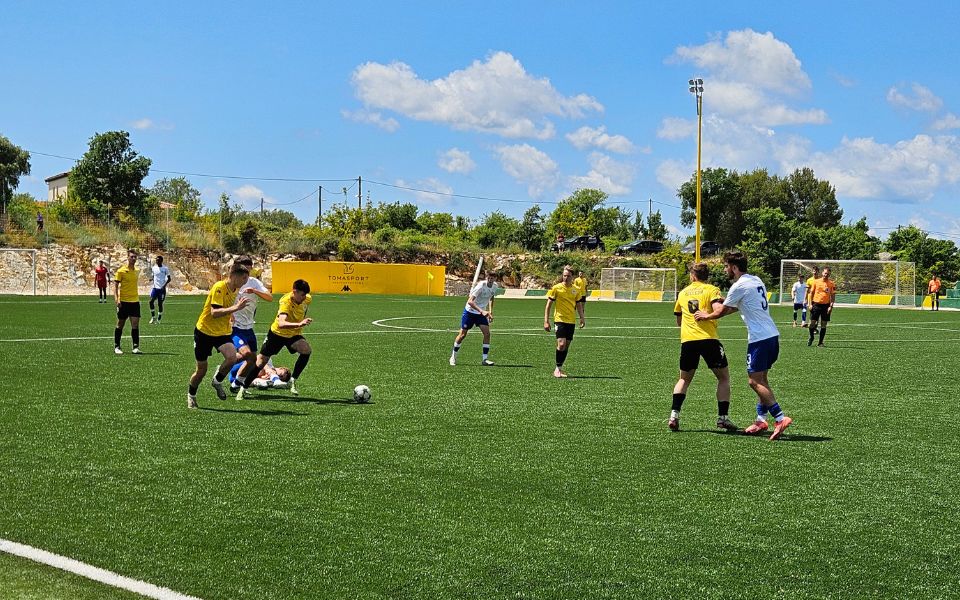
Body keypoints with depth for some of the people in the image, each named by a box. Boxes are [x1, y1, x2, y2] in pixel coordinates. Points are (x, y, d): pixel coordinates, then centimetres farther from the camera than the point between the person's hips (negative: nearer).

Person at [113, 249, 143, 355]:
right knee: (120, 325, 5)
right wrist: (116, 299, -19)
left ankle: (135, 347, -5)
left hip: (135, 301, 4)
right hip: (123, 302, -4)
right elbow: (115, 286, -8)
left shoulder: (137, 271, 10)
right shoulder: (121, 271, -7)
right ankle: (116, 347, 16)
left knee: (135, 324, -5)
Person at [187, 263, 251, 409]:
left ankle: (217, 381, 4)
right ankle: (191, 395, 33)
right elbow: (215, 312, -31)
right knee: (201, 370, 5)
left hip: (222, 332, 6)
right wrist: (236, 308, -36)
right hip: (204, 331, -6)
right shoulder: (219, 287, -20)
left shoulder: (235, 289, 4)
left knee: (232, 357, -23)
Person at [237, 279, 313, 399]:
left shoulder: (307, 299, -13)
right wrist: (299, 324, -64)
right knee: (261, 361, 2)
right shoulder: (286, 302, -33)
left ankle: (293, 381, -14)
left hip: (294, 334, 4)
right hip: (277, 332, -4)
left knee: (307, 350, -26)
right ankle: (243, 388, 19)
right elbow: (281, 323, -50)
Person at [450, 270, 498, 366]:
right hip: (470, 311, -5)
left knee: (487, 333, -11)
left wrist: (490, 312, 7)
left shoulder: (495, 286, -6)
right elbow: (470, 301, -36)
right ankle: (453, 356, 20)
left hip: (482, 313, 5)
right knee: (463, 334, 1)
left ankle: (485, 359, -6)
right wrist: (482, 311, -46)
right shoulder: (481, 286, -27)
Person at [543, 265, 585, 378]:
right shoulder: (556, 288, -5)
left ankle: (559, 369, 18)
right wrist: (546, 321, -8)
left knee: (567, 345, 6)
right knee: (561, 344, -16)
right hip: (560, 319, -5)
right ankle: (557, 368, -2)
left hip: (571, 321, 5)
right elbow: (548, 305, -3)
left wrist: (582, 318, 7)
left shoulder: (576, 290, 7)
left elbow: (579, 305, 18)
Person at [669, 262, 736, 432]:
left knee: (684, 379, 18)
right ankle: (723, 417, 2)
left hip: (687, 340, 3)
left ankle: (674, 415, 1)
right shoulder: (711, 290, 6)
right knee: (724, 378, 11)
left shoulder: (683, 293, 19)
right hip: (708, 338, -3)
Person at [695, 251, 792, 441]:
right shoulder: (756, 280, 16)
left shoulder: (739, 286, -11)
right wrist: (711, 313, 25)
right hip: (772, 335, 9)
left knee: (755, 381, -8)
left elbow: (721, 312, 1)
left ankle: (780, 418, -16)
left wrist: (706, 316, 20)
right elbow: (735, 307, 26)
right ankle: (761, 420, 16)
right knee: (761, 379, 15)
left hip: (759, 338, -9)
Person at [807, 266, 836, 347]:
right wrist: (811, 304, 0)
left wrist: (831, 306, -8)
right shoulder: (816, 281, 2)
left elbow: (833, 296, 2)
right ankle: (811, 338, 24)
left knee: (823, 325, 2)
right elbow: (812, 293, 7)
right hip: (816, 304, 0)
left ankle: (820, 342, 9)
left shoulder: (831, 284, 0)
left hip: (825, 305, 0)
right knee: (812, 323, -1)